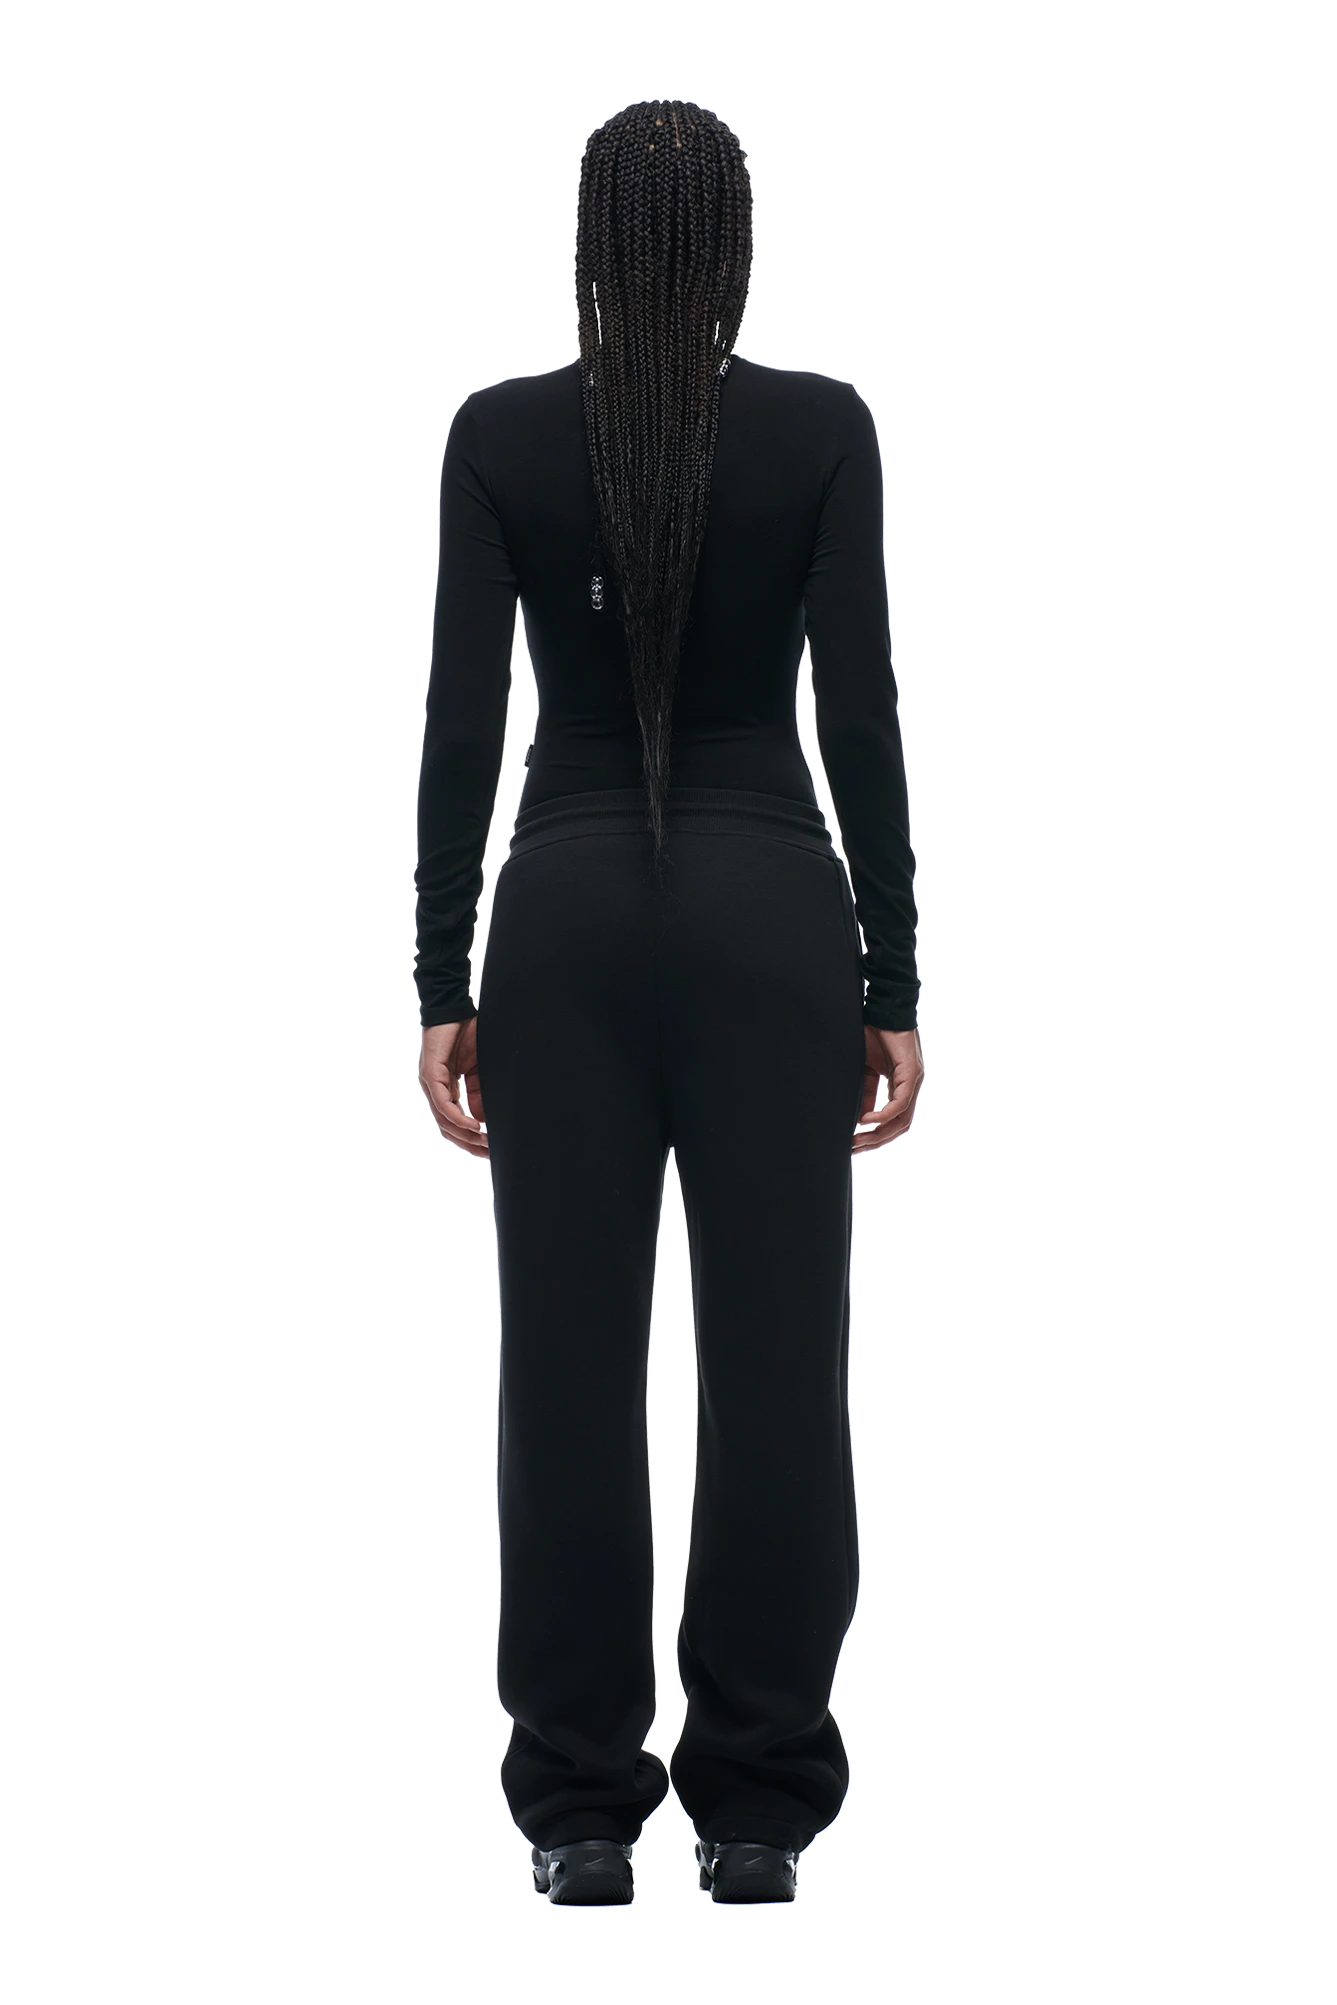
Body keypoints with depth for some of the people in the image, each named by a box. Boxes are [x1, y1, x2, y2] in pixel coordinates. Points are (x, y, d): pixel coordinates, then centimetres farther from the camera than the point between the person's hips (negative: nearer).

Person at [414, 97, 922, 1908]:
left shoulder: (500, 434, -2)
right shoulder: (826, 430, -4)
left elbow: (461, 726, -5)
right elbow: (863, 724, -6)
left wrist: (442, 990, 0)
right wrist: (895, 990, -1)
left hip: (569, 911, 1)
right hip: (770, 908, -1)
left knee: (572, 1363, 5)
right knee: (775, 1356, 5)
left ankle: (584, 1809, 10)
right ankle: (758, 1805, 10)